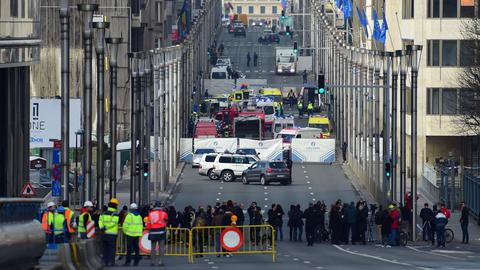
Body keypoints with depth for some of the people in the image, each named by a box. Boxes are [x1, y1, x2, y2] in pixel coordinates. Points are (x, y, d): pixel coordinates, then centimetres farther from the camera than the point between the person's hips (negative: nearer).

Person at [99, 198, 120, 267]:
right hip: (112, 234, -4)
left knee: (105, 248, 11)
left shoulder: (104, 213, 8)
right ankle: (111, 261, -1)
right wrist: (106, 227, -17)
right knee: (112, 249, 2)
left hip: (105, 233, 4)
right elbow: (113, 223, -20)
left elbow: (100, 221, -4)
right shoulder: (115, 214, -9)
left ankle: (105, 261, 10)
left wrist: (101, 227, -15)